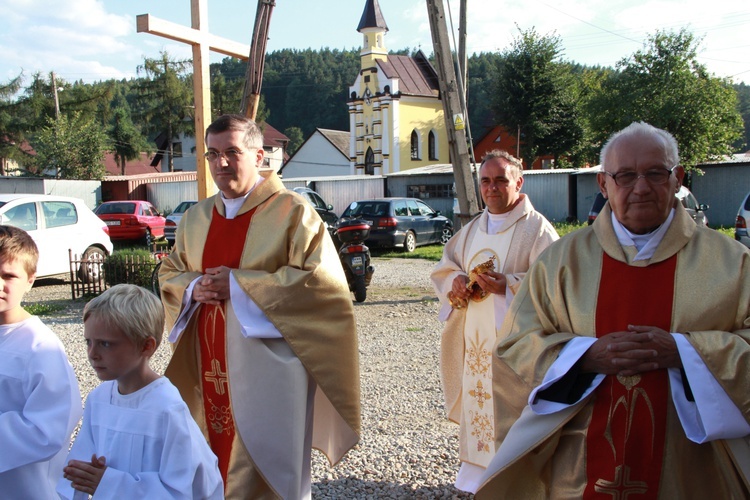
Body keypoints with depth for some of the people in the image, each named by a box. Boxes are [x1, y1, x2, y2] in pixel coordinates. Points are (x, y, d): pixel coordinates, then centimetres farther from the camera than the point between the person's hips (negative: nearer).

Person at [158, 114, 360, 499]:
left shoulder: (292, 212, -8)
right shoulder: (196, 218, 11)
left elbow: (322, 277, -17)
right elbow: (169, 273, 20)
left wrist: (238, 284, -17)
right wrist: (194, 288, -5)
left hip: (266, 364, -5)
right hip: (209, 366, 6)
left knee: (264, 466, 2)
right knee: (215, 458, 14)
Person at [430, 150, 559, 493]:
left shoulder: (536, 228, -6)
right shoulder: (473, 229, 14)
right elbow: (443, 269, 18)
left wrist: (509, 284, -25)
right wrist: (456, 281, -5)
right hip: (474, 338, 6)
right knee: (476, 401, 12)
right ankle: (477, 471, 26)